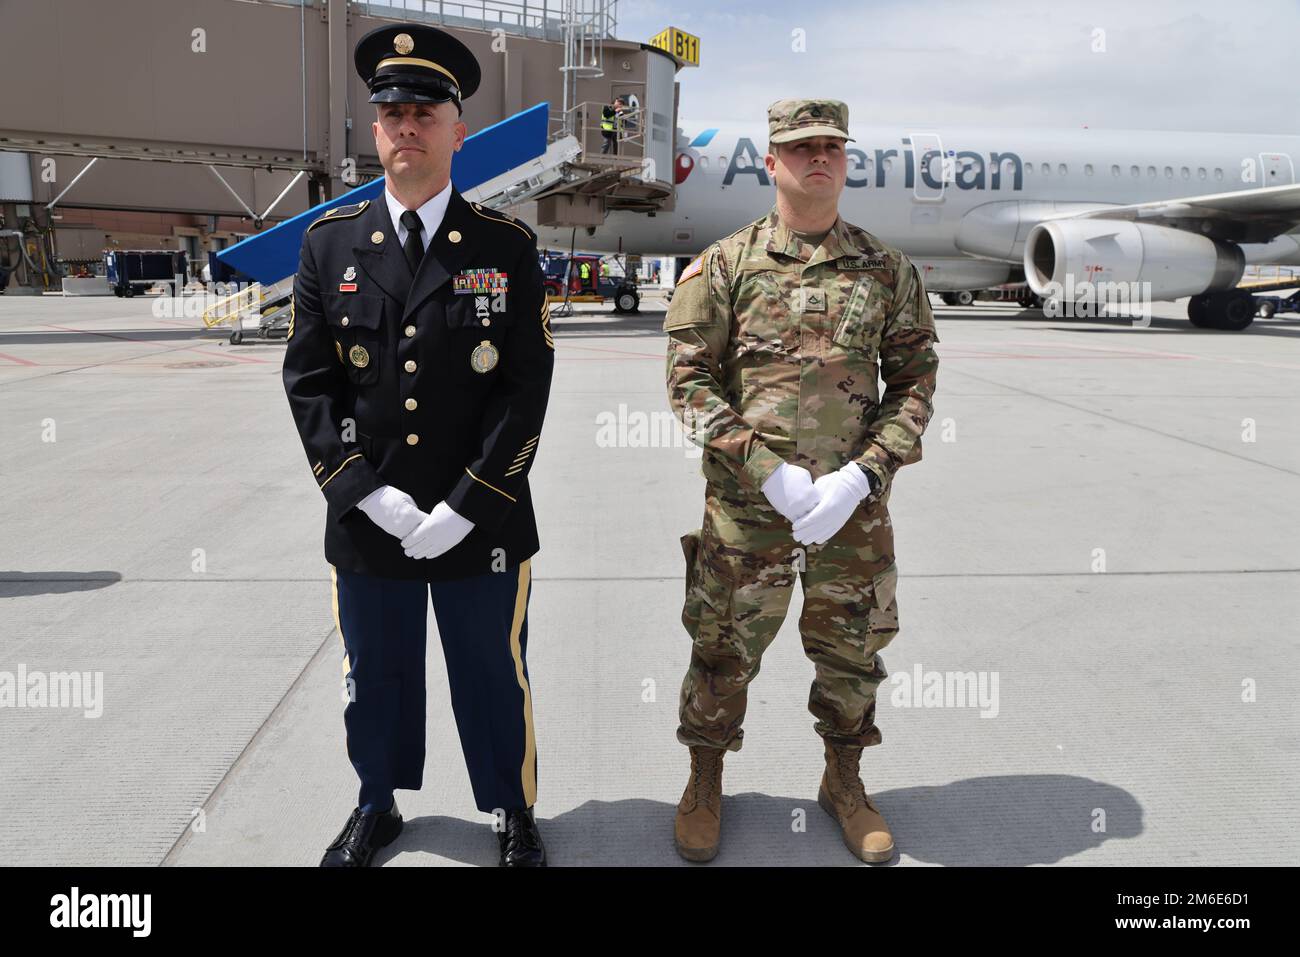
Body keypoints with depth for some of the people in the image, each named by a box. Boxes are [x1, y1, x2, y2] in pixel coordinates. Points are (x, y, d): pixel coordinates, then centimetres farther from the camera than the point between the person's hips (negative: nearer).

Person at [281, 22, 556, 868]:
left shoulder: (508, 247, -3)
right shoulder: (330, 243, 3)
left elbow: (527, 387, -8)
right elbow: (308, 382, 0)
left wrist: (463, 509, -14)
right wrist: (366, 494, -11)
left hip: (481, 526, -2)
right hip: (366, 521, 2)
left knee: (495, 679, 13)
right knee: (376, 677, 19)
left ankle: (514, 813, 36)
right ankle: (378, 808, 43)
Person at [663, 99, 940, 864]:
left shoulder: (888, 270, 4)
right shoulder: (724, 265, -1)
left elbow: (915, 380, 3)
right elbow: (689, 379, -6)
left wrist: (861, 475, -12)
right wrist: (771, 473, -15)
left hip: (856, 507, 2)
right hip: (746, 505, -1)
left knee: (852, 653, 14)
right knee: (725, 651, 9)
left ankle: (844, 781, 38)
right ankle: (705, 785, 32)